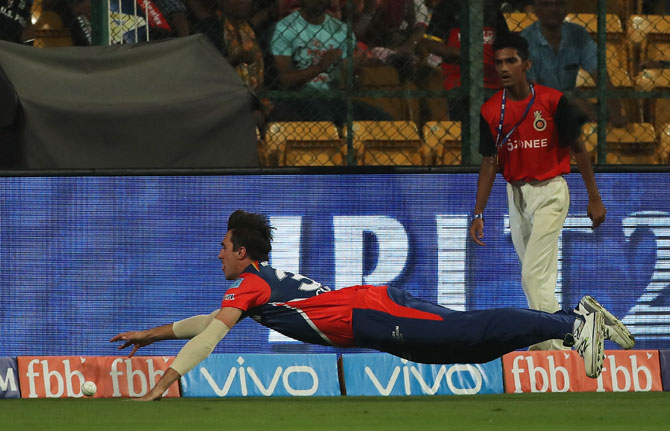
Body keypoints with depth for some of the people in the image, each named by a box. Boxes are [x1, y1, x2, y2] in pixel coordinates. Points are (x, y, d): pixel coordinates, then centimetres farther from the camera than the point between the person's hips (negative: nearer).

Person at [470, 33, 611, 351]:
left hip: (550, 191, -5)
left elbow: (578, 149, -3)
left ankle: (552, 347, -13)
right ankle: (556, 344, 21)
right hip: (516, 194, 5)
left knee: (534, 275, -16)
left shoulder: (552, 101, -10)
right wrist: (479, 214, 0)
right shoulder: (491, 110, 0)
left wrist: (594, 199, -2)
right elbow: (489, 163, 5)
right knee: (535, 277, 11)